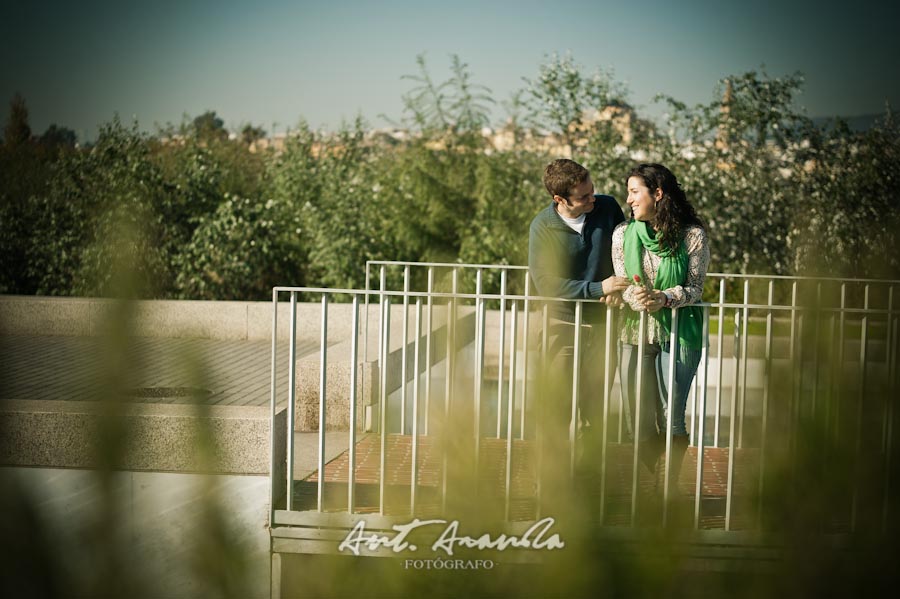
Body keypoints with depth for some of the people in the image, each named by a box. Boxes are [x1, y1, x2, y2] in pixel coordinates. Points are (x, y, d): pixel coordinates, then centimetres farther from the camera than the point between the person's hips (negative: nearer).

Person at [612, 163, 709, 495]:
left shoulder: (692, 235, -5)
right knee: (639, 418, 5)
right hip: (634, 333, 3)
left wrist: (664, 299, -25)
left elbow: (694, 287, -7)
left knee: (671, 416, -7)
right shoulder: (623, 233, 5)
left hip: (679, 334, -3)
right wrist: (637, 299, -20)